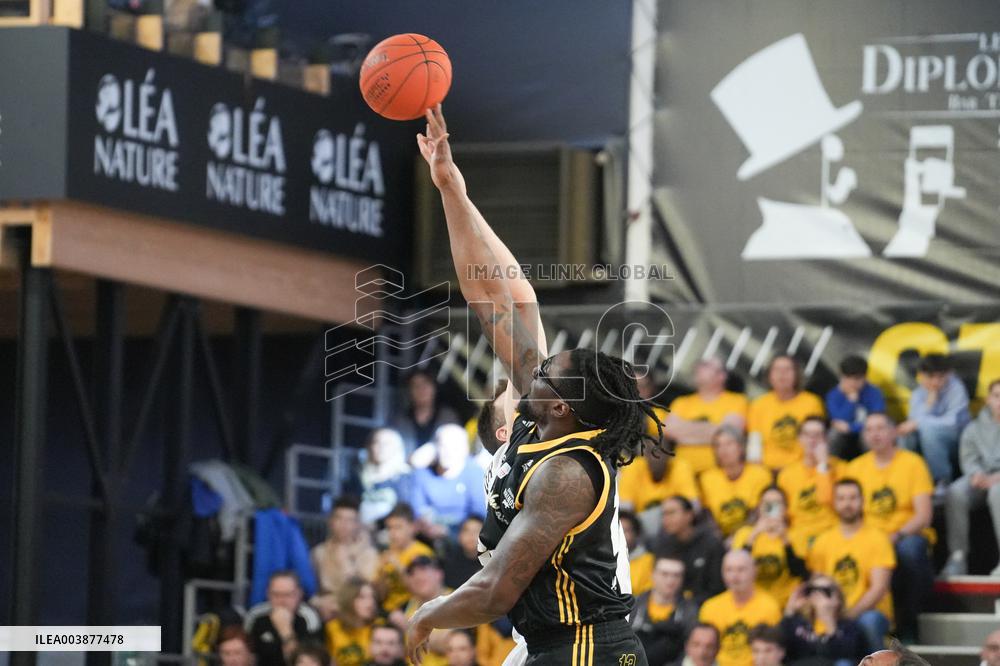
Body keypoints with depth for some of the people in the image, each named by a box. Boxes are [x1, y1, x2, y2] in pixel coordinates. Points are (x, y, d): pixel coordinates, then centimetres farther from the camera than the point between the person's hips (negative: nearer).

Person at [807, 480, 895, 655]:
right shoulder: (822, 541, 12)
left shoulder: (876, 538, 1)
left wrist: (850, 614, -22)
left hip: (871, 612, -2)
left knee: (868, 621, -38)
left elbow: (879, 587, -8)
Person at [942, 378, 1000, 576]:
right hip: (980, 478, 4)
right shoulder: (974, 428, 22)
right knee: (956, 492, -30)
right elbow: (968, 457, 11)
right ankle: (958, 556, -29)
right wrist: (976, 473, -13)